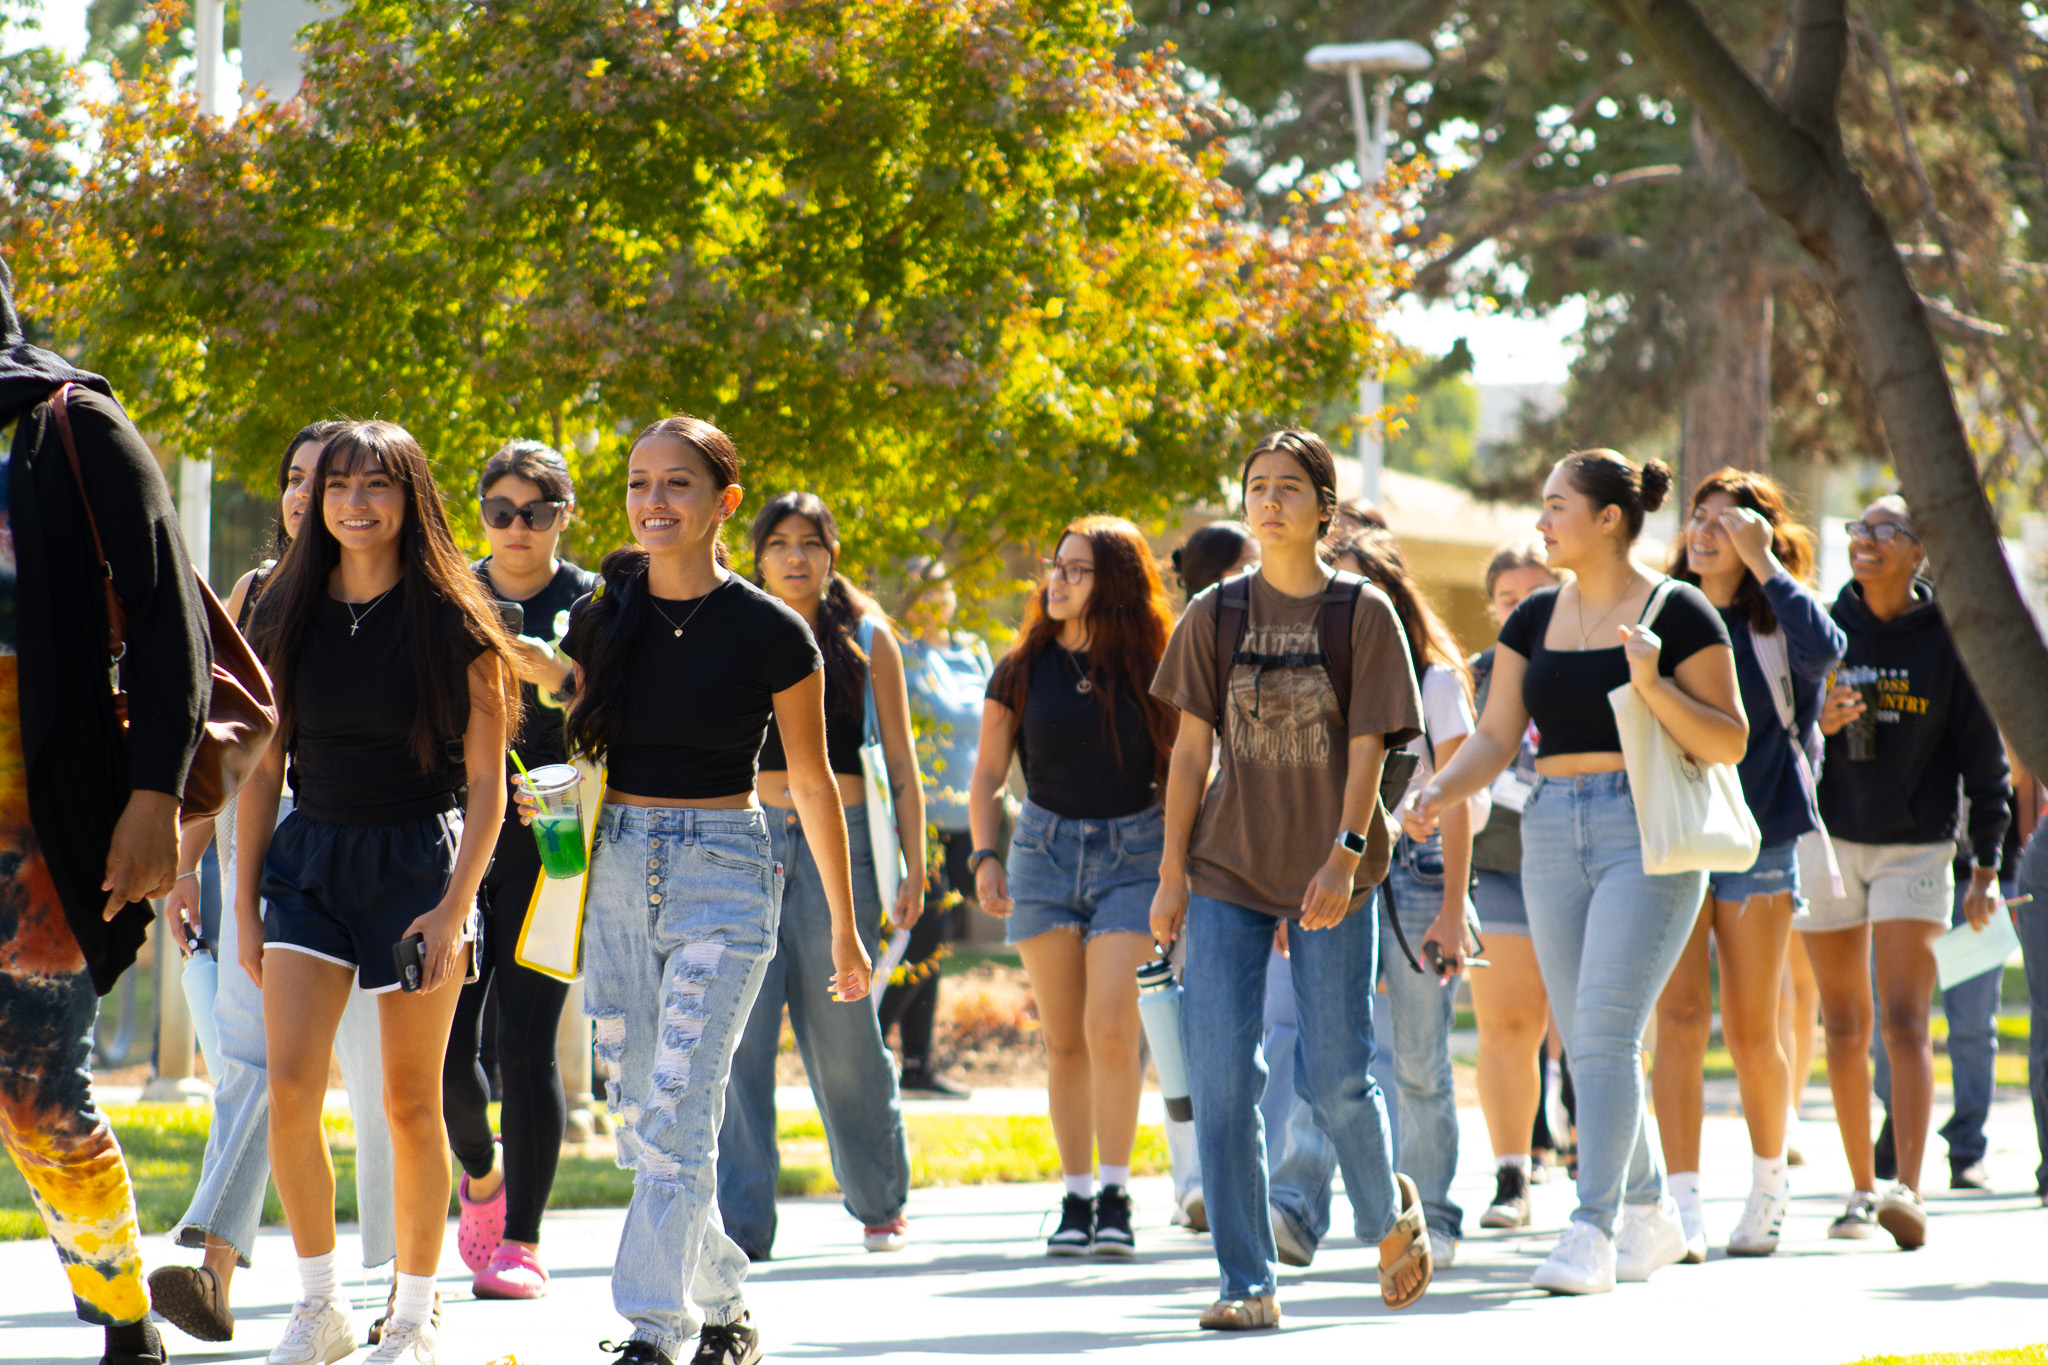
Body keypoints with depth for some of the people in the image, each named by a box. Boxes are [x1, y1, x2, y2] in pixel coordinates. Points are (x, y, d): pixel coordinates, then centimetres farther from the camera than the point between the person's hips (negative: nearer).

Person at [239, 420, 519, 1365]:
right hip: (308, 861, 3)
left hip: (419, 860, -3)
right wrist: (244, 903, 6)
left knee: (410, 1103, 2)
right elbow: (261, 769, 10)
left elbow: (486, 783, -5)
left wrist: (456, 905, -15)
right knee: (290, 1090, -11)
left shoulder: (451, 622, -5)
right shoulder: (286, 616, 6)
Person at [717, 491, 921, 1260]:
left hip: (838, 843, -1)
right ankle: (739, 1222, -10)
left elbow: (901, 762, 9)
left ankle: (880, 1203, 24)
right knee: (737, 1037, -9)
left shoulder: (866, 640, 8)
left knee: (844, 1042, 4)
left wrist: (913, 866, 2)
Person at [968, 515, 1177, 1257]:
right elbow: (987, 776, 9)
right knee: (1064, 1038, 3)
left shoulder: (1150, 672, -1)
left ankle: (1115, 1198, -8)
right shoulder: (1022, 671, 4)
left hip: (1132, 853, -2)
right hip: (1046, 850, 2)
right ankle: (1075, 1198, 10)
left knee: (1111, 1028, -15)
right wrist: (985, 856, -4)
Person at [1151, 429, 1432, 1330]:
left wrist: (1344, 857, -16)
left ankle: (1389, 1215, 29)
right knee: (1219, 1076, -8)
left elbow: (1366, 749, -5)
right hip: (1228, 871, 2)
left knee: (1334, 1079, -1)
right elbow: (1191, 749, 6)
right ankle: (1246, 1283, -3)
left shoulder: (1362, 614, 0)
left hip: (1328, 877, -2)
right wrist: (1172, 872, 1)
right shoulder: (1216, 615, 5)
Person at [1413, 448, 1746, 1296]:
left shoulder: (1679, 614, -5)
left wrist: (1652, 685, -20)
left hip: (1648, 837, -6)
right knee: (1587, 1043, 8)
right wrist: (1438, 791, -9)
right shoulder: (1535, 619, 11)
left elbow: (1728, 742, -6)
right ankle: (1650, 1214, 23)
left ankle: (1590, 1234, -20)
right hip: (1553, 837, 6)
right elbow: (1496, 737, 10)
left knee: (1605, 1030, -17)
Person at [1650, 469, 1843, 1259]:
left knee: (1751, 1030, 3)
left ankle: (1767, 1185, 24)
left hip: (1757, 837, -1)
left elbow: (1823, 650, -22)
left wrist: (1763, 563, -18)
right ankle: (1683, 1203, -13)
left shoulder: (1777, 621, 2)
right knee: (1679, 1014, -11)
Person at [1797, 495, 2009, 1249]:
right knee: (1844, 1026, 6)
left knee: (1904, 1022, -14)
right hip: (1828, 841, 3)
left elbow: (1984, 755, 1)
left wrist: (1986, 866, -1)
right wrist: (1817, 725, -14)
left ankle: (1907, 1190, -22)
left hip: (1916, 847, -3)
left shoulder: (1950, 637, -3)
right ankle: (1861, 1191, 15)